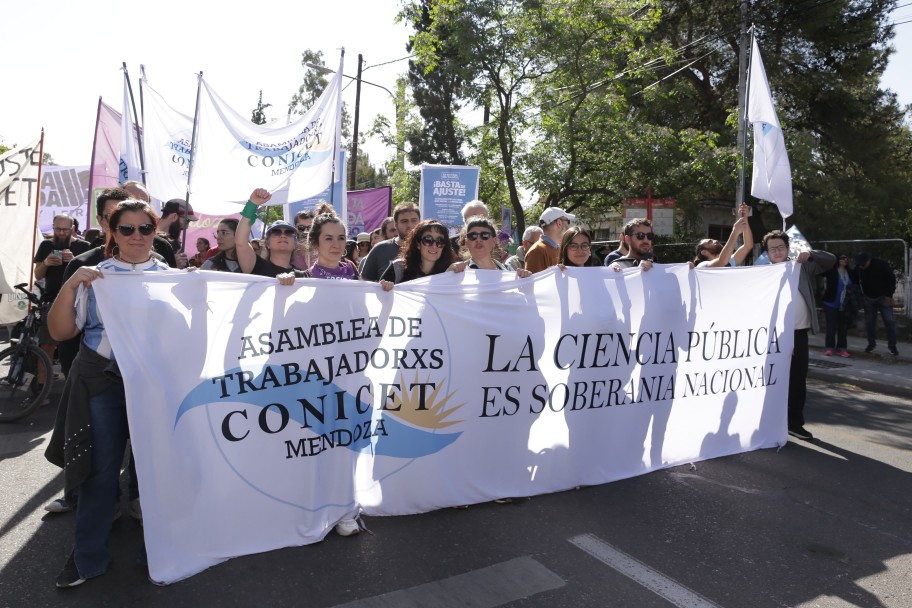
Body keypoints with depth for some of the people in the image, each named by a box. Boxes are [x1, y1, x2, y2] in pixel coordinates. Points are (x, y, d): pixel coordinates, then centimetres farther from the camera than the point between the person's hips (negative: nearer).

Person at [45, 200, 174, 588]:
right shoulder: (93, 277, 5)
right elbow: (60, 332, 0)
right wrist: (70, 285, -13)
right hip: (102, 381, 0)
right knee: (100, 469, 5)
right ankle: (87, 557, 22)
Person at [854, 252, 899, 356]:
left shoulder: (881, 264, -16)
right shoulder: (858, 268, -6)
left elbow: (892, 279, -10)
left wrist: (889, 295, -15)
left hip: (883, 297, -3)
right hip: (868, 298, 3)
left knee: (889, 321, -5)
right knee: (869, 322, 6)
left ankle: (892, 345, 0)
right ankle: (871, 343, 20)